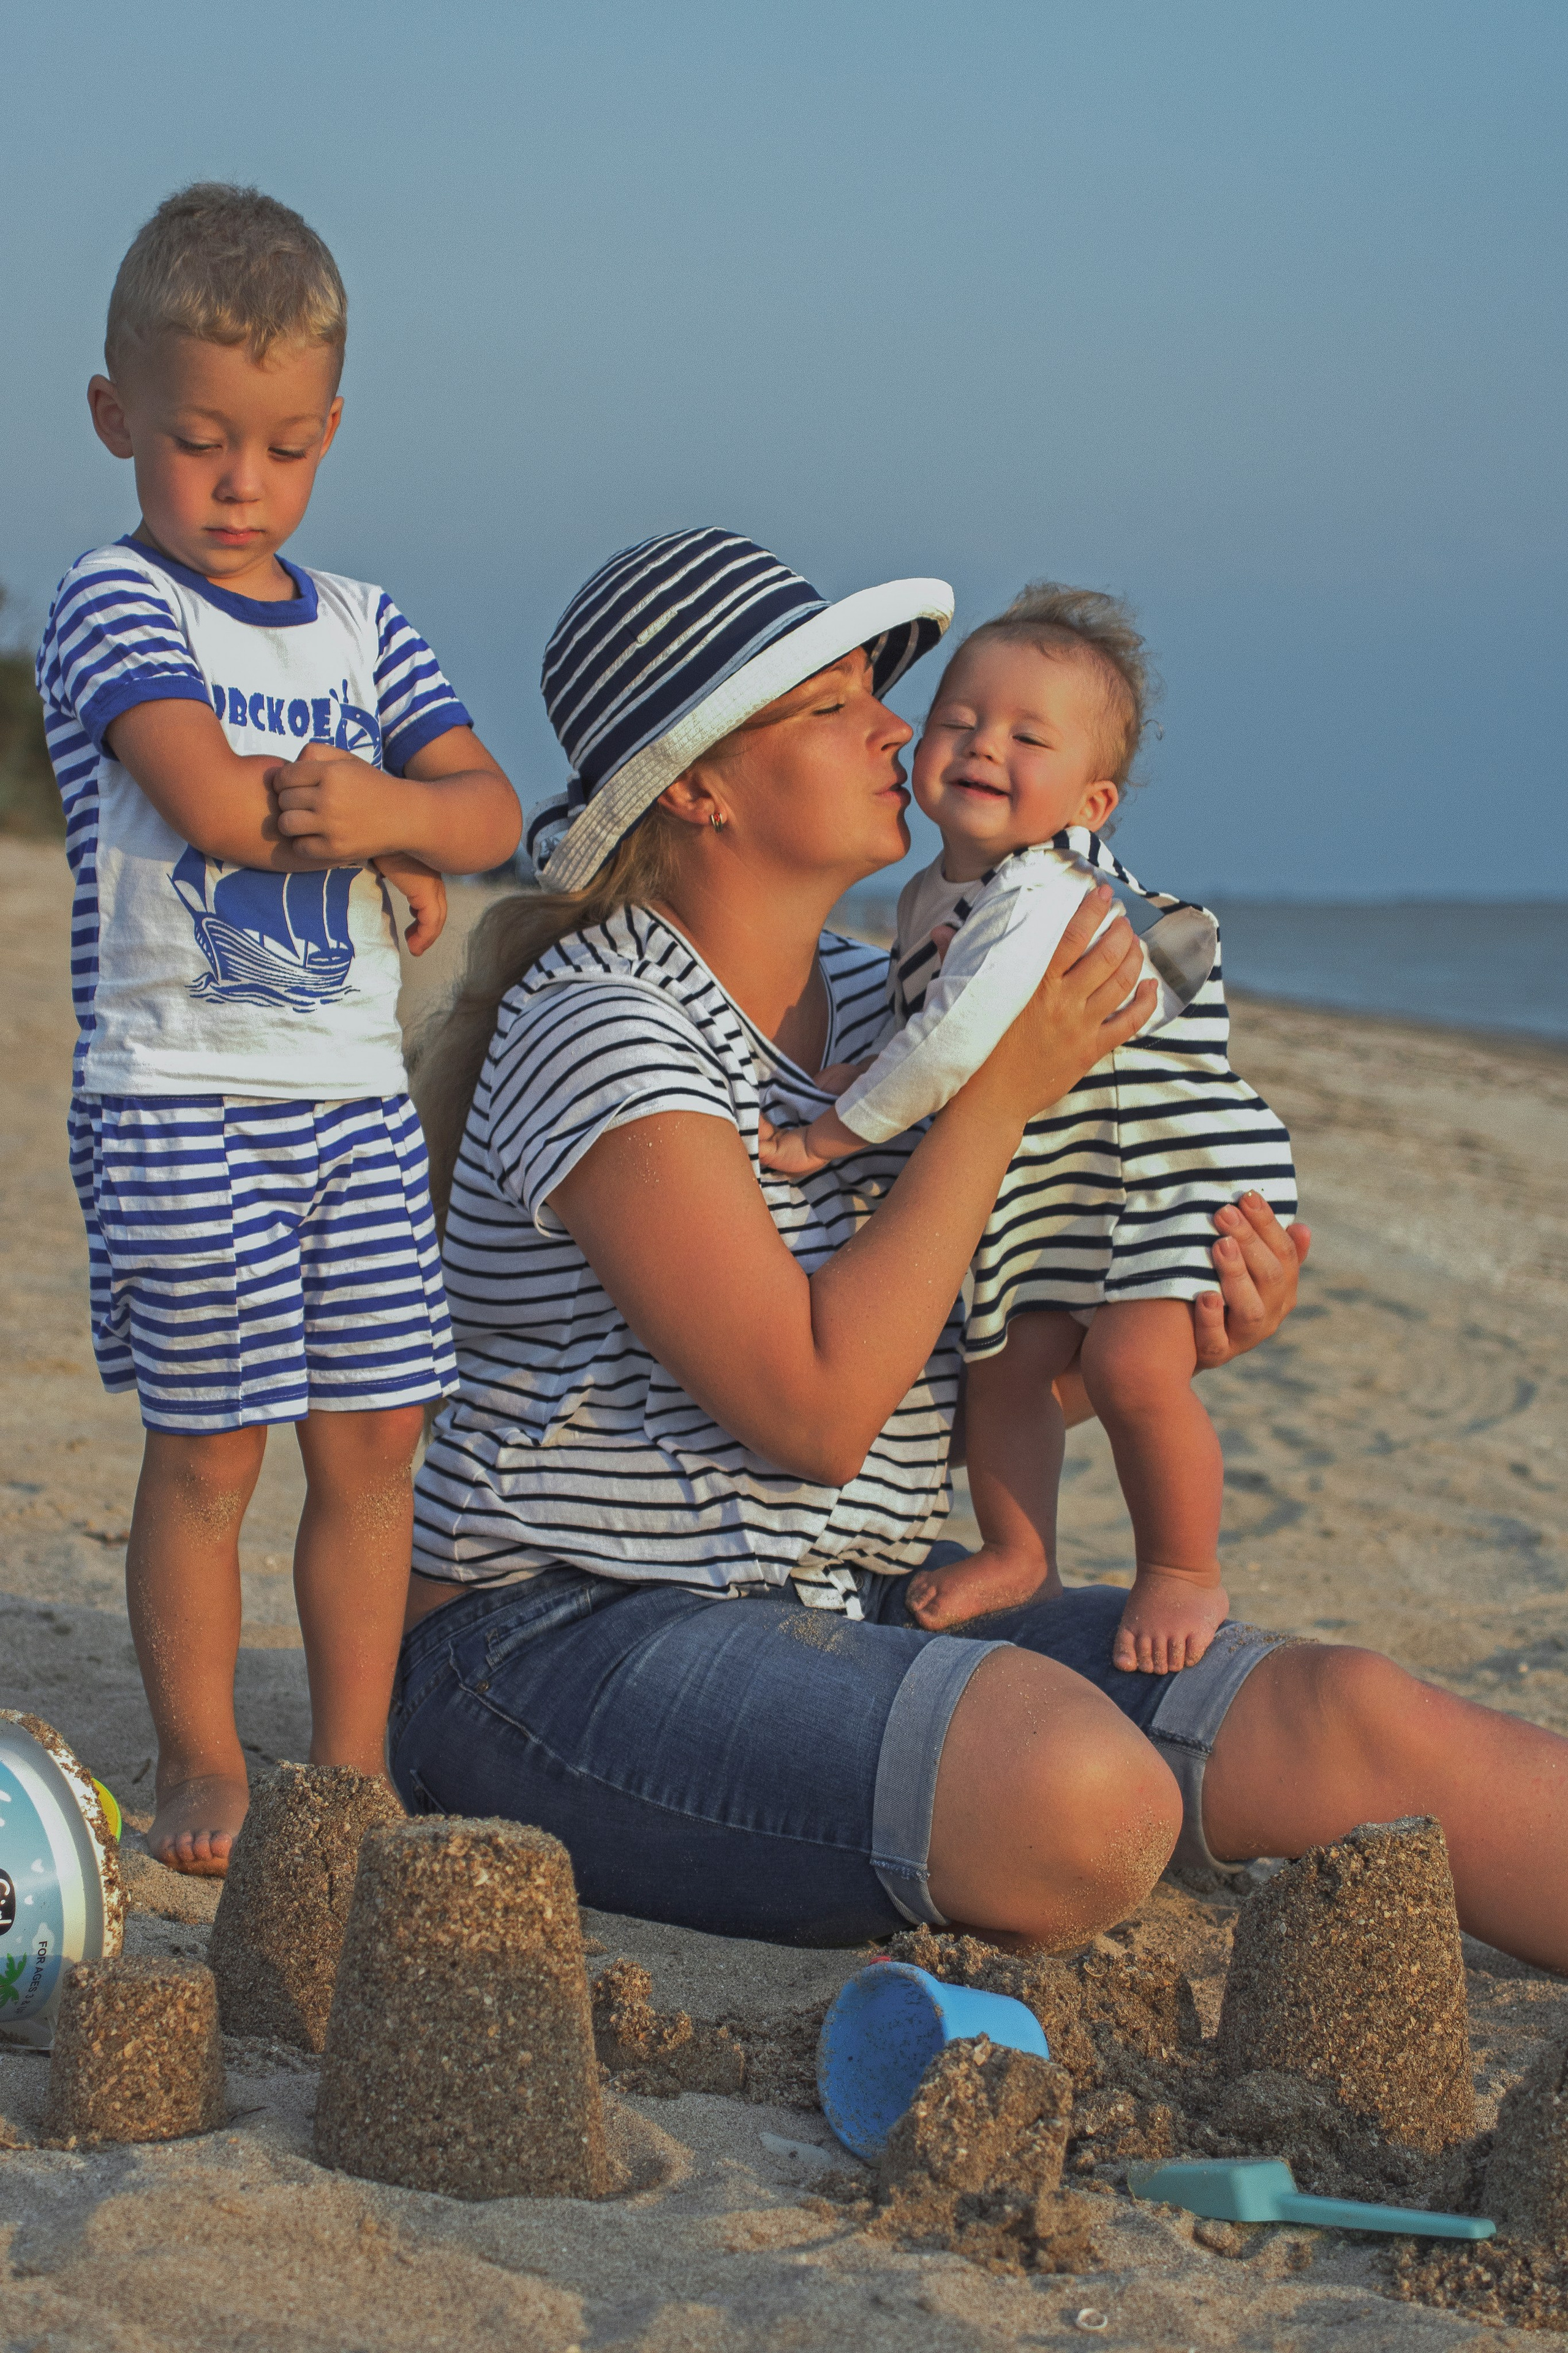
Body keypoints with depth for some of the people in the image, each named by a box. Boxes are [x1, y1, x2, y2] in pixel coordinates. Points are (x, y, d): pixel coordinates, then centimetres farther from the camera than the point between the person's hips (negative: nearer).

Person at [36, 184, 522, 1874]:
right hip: (179, 1095, -5)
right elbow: (214, 803, -18)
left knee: (373, 1439, 6)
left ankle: (352, 1764, 17)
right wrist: (381, 829, -6)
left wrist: (388, 805, -15)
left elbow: (491, 813, 5)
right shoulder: (113, 603, -4)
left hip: (358, 1096, 6)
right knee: (207, 1449, 0)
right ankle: (201, 1767, 13)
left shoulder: (362, 631, 14)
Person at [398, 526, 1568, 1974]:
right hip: (571, 1649, -8)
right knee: (1086, 1792, -36)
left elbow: (957, 1381, 18)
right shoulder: (599, 1028, -15)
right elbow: (815, 1412, -22)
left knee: (1349, 1720, -12)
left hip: (856, 1625, 8)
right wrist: (1002, 1090, -16)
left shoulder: (875, 1004, 11)